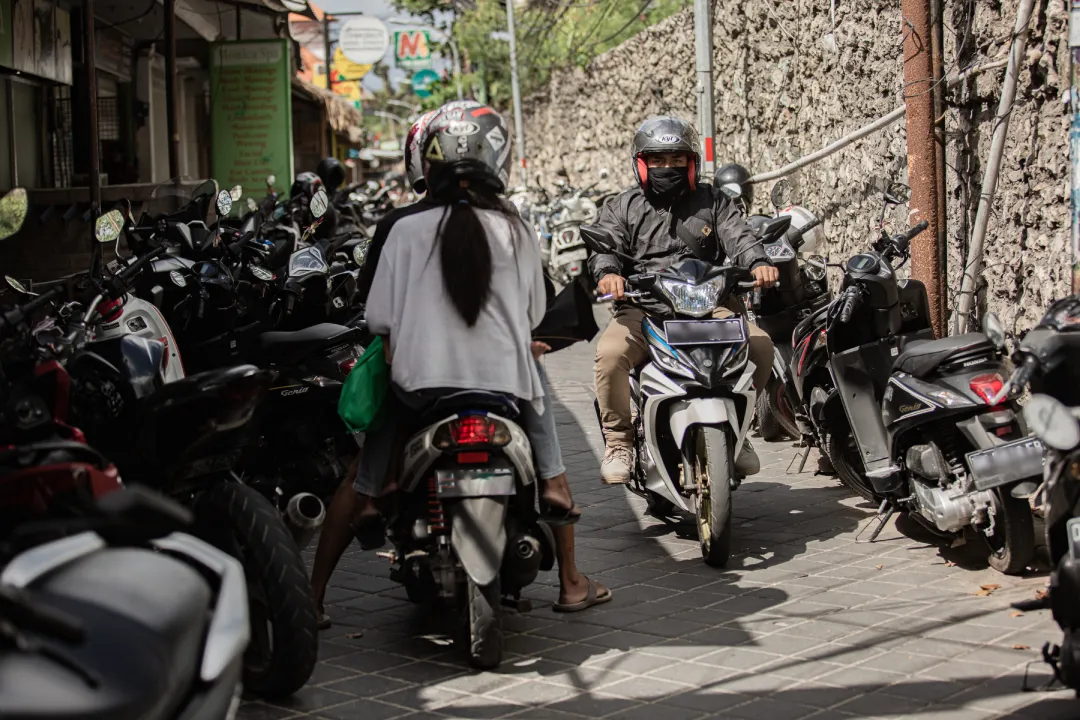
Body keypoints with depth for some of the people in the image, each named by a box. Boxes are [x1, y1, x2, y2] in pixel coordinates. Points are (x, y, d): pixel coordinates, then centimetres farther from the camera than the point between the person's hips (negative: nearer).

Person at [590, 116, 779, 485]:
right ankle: (619, 442, -13)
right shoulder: (621, 208, 14)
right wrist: (607, 272, -28)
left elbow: (738, 236, 3)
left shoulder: (712, 201, 18)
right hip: (643, 310, -1)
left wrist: (758, 263, -21)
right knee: (610, 352, -31)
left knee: (759, 344, -21)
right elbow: (605, 244, -2)